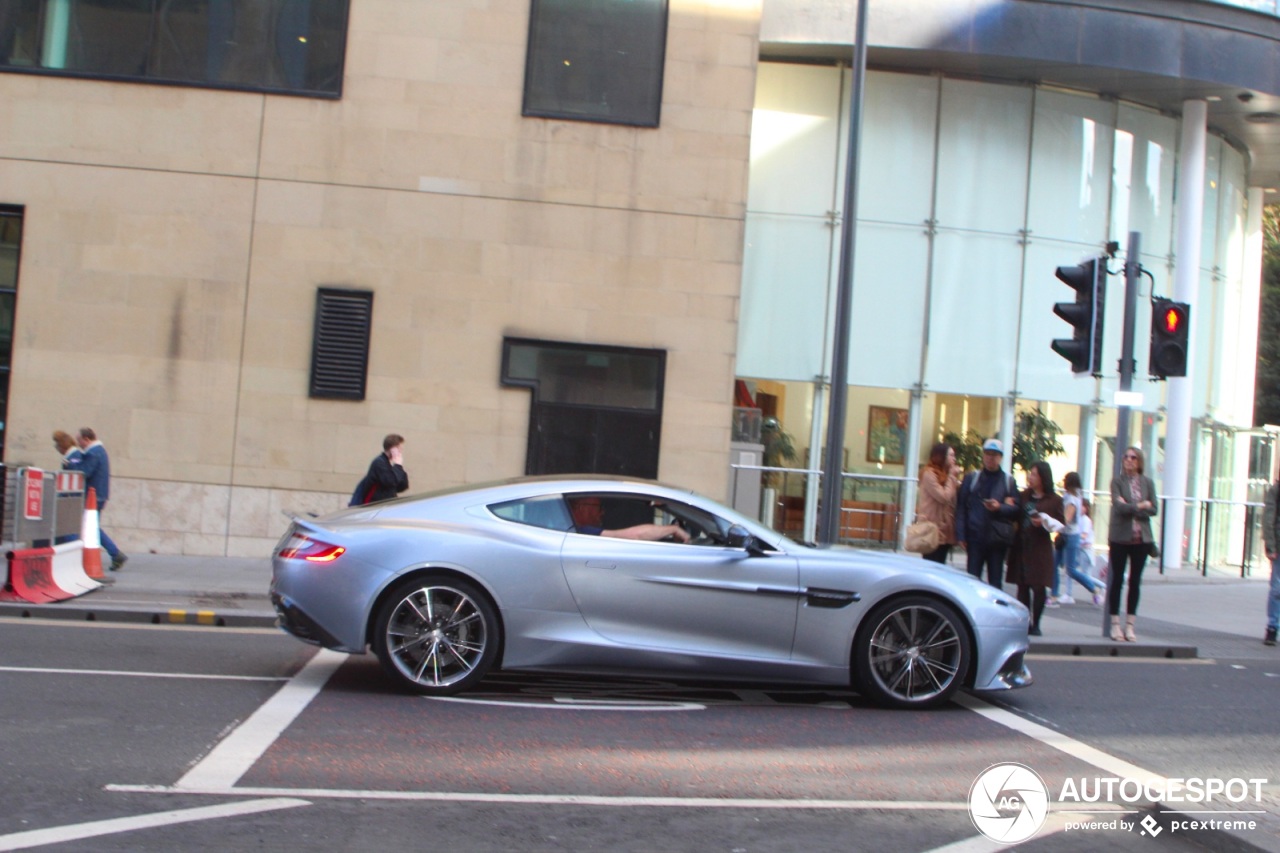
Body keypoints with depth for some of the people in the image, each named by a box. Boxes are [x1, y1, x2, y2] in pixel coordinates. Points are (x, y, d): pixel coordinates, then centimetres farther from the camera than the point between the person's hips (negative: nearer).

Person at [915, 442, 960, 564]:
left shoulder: (944, 474, 17)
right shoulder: (929, 474, -10)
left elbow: (956, 497, 12)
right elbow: (944, 497, -18)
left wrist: (955, 479, 1)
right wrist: (952, 477, -9)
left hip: (945, 528, 9)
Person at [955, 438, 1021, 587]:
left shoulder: (1008, 481, 10)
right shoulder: (971, 479, 9)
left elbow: (1016, 509, 7)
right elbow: (961, 508, 4)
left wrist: (1000, 508, -14)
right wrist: (961, 535, -5)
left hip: (998, 539, 0)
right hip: (975, 537, 0)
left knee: (995, 581, 3)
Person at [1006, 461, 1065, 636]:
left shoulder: (1054, 500, 2)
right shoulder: (1024, 495, 12)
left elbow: (1061, 524, 3)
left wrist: (1044, 521, -14)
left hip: (1040, 548, -3)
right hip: (1021, 545, 3)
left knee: (1038, 586, -3)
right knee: (1022, 586, 4)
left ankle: (1035, 624, 7)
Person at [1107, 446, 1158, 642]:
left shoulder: (1147, 483, 7)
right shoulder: (1117, 481, -1)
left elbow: (1153, 510, -2)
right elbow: (1119, 506, -14)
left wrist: (1129, 507, -11)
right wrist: (1140, 505, -8)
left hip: (1141, 538, 3)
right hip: (1120, 537, -3)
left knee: (1135, 581, 6)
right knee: (1117, 579, 2)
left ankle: (1130, 624, 13)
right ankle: (1115, 624, 9)